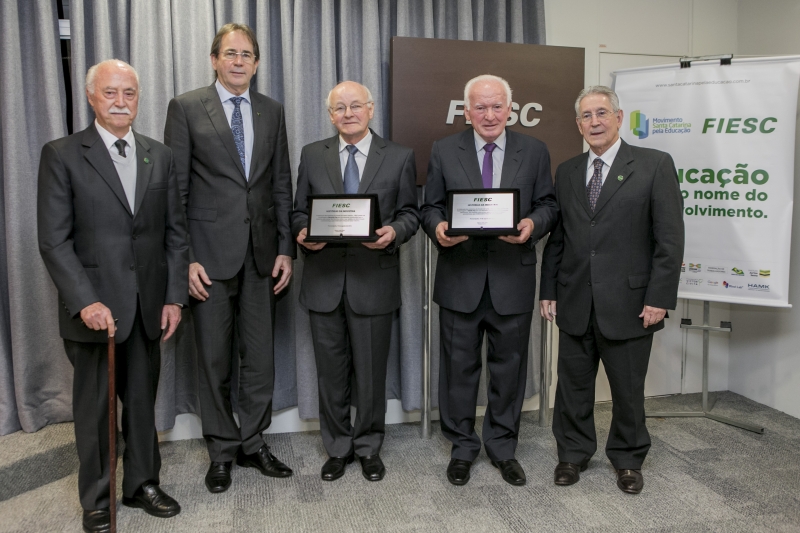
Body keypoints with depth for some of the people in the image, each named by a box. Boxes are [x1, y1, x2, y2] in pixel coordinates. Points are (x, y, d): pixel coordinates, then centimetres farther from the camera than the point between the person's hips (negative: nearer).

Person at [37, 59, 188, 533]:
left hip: (149, 307, 3)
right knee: (94, 407, 10)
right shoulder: (62, 155, -3)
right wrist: (85, 302, -17)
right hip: (95, 307, -3)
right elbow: (54, 240, -8)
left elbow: (175, 232, 8)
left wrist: (175, 297, 1)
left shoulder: (160, 156, 9)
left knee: (143, 400, 14)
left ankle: (143, 484, 32)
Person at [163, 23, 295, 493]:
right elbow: (175, 188, -4)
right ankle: (222, 451, 24)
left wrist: (285, 249, 2)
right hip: (210, 252, -3)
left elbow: (282, 185, 9)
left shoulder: (272, 111, 10)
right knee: (214, 358, 8)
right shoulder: (187, 108, 0)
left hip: (261, 252, 3)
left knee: (260, 355, 9)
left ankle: (254, 443, 26)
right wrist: (184, 258, -10)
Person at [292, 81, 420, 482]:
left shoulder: (399, 157, 4)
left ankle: (369, 448, 28)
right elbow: (299, 210, 11)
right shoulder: (312, 155, 8)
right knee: (331, 370, 10)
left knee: (371, 371, 8)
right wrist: (303, 233, -11)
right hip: (324, 279, 2)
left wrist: (394, 232, -16)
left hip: (374, 280, -1)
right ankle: (338, 448, 28)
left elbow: (410, 213, 5)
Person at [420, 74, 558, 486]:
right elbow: (430, 206, 6)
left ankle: (503, 448, 29)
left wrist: (533, 224, -14)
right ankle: (462, 447, 26)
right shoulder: (444, 151, 4)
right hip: (460, 278, 0)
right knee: (459, 366, 8)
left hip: (513, 278, 1)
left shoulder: (534, 152, 5)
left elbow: (548, 205, 7)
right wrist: (438, 228, -16)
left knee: (509, 367, 11)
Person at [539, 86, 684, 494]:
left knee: (628, 388, 11)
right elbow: (556, 237, 11)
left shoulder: (655, 165, -3)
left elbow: (670, 239, -7)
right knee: (573, 384, 12)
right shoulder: (566, 172, 10)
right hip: (575, 303, 3)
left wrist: (659, 298, -12)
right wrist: (548, 289, 7)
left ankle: (627, 459, 32)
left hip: (628, 302, -3)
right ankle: (573, 453, 32)